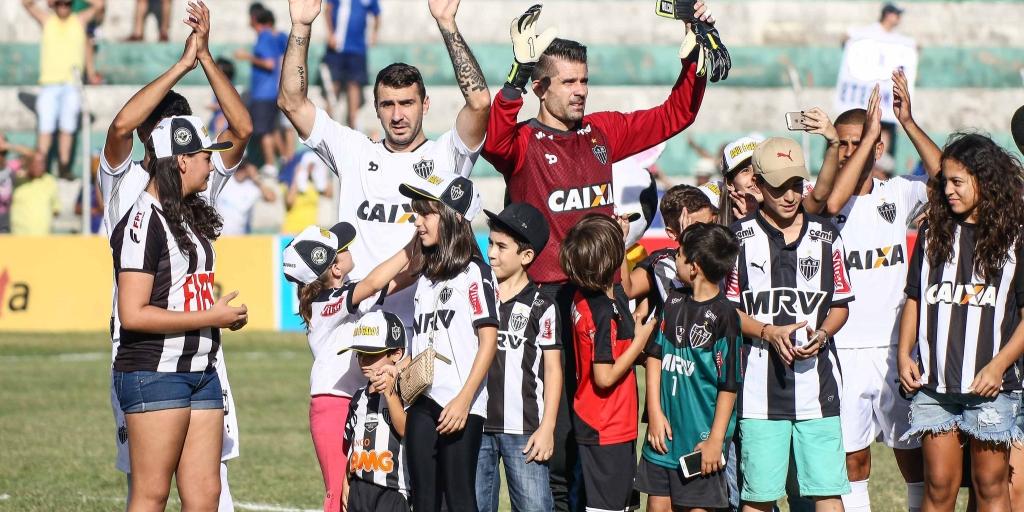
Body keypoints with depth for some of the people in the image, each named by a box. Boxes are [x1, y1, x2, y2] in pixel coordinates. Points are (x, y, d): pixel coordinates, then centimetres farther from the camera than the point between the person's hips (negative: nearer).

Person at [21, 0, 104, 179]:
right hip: (49, 83, 0)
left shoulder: (80, 21, 9)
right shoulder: (47, 20, 9)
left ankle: (64, 168, 3)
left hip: (71, 84, 0)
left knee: (67, 129, -2)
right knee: (46, 129, -7)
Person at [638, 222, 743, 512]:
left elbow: (729, 385, -12)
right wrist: (655, 412, 0)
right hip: (664, 432, 6)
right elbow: (655, 356, 10)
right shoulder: (673, 303, 7)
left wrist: (716, 439, -12)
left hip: (701, 438, -6)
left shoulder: (723, 315, -13)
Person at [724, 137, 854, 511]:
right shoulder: (739, 238, 3)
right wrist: (769, 332, -12)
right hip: (761, 385, -2)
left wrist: (821, 334, -6)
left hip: (817, 379, 2)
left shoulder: (826, 236, 10)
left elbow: (840, 305, 15)